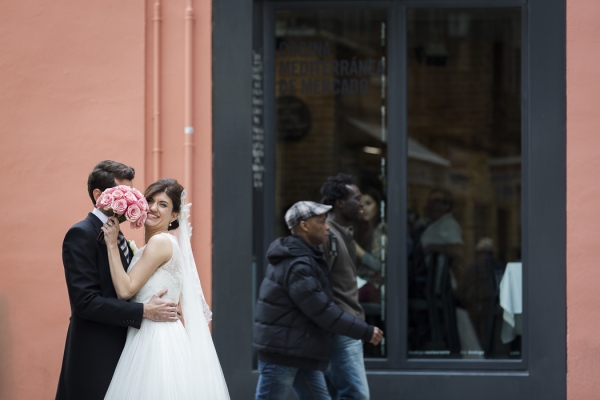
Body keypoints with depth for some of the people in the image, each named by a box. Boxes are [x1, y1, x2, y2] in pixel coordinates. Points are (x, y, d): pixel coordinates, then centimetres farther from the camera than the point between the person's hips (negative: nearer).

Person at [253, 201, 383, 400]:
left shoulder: (306, 258, 13)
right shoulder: (296, 265, -20)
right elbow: (323, 312, -21)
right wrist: (366, 332, -14)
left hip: (302, 352, 10)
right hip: (281, 352, -10)